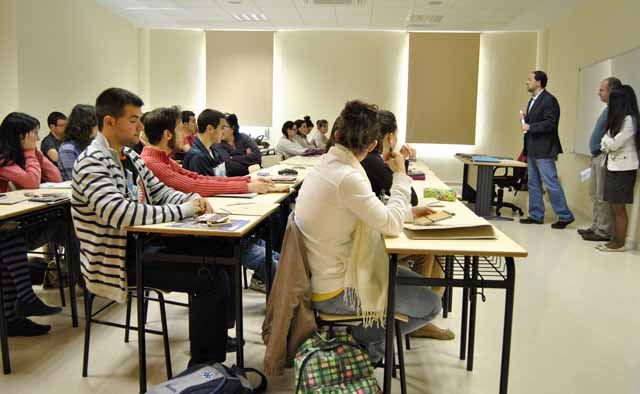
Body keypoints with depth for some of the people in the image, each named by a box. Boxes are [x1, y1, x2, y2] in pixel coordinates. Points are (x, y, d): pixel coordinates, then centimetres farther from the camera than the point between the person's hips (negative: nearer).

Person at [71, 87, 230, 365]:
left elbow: (159, 191, 15)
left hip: (145, 242, 9)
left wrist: (191, 199, -7)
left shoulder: (128, 155, 10)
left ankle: (214, 334, 18)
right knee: (213, 279, -18)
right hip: (118, 259, -9)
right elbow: (121, 214, -31)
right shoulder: (91, 163, -18)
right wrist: (184, 210, -26)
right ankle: (203, 366, -4)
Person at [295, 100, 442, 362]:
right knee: (431, 305, -2)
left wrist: (409, 210, 6)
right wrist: (401, 175, -11)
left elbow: (374, 212, 11)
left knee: (417, 281, 19)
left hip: (324, 273, 9)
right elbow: (391, 225, -21)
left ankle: (364, 332, 24)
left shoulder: (326, 164, 2)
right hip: (335, 292, -9)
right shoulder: (347, 178, -27)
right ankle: (364, 338, 13)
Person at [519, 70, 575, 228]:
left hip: (544, 150, -10)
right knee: (533, 184, 13)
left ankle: (565, 216, 4)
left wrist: (530, 127, -19)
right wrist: (524, 119, 3)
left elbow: (550, 123, -21)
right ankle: (536, 215, 21)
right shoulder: (533, 100, 16)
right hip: (532, 150, 10)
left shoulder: (549, 100, -13)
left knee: (551, 184, -6)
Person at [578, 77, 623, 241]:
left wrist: (604, 157, -20)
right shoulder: (608, 109, 16)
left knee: (602, 197, -5)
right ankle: (595, 227, 24)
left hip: (604, 158, -10)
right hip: (597, 157, 10)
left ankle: (604, 231, 2)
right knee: (595, 195, 16)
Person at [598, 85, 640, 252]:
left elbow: (613, 144, -15)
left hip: (623, 168, -9)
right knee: (615, 207, 10)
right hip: (613, 166, 9)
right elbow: (609, 143, 15)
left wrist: (606, 140, 3)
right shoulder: (619, 118, 15)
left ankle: (619, 244, 4)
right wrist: (606, 146, -5)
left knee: (619, 208, -3)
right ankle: (615, 240, 15)